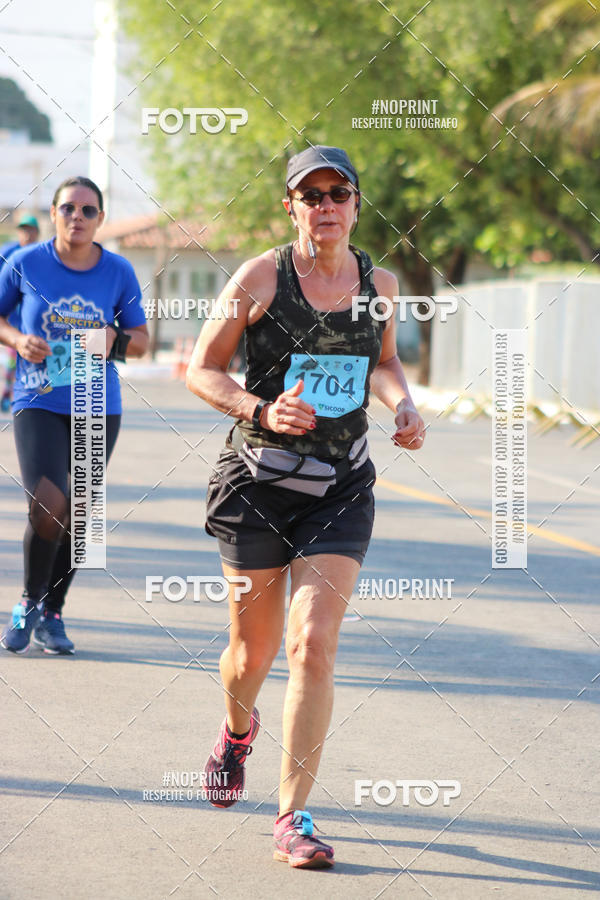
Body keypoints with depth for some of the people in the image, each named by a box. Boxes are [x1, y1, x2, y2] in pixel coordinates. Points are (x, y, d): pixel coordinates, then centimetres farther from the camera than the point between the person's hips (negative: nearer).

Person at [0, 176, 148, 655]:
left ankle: (52, 613, 28)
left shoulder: (119, 272, 1)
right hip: (39, 403, -2)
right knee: (48, 507, -19)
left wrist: (115, 341, -12)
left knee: (76, 516, 8)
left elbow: (140, 338, 10)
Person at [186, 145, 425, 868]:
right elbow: (200, 369, -3)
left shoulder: (380, 284, 4)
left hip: (341, 489, 1)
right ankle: (237, 728, 46)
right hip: (258, 482, -1)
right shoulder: (260, 278, -7)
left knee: (314, 644, -13)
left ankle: (293, 817, -6)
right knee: (253, 650, 9)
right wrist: (261, 411, -20)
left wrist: (404, 405, 2)